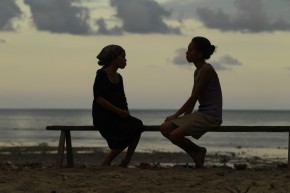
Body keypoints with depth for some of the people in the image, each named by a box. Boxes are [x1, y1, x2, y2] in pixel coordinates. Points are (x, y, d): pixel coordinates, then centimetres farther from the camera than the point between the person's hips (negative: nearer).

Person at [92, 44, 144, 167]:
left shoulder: (118, 77, 19)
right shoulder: (102, 74, -5)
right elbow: (98, 98, -15)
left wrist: (125, 111, 0)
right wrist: (119, 111, -20)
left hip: (118, 116, 7)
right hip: (103, 117, -7)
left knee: (138, 126, -19)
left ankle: (125, 163, -15)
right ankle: (106, 163, -14)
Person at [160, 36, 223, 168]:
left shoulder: (206, 70, -13)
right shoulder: (197, 71, 16)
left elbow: (194, 98, -15)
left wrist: (176, 115, -9)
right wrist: (184, 117, 6)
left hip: (211, 116, -10)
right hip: (201, 113, 10)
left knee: (175, 135, -22)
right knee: (165, 128, 0)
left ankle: (198, 151, 4)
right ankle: (196, 153, 8)